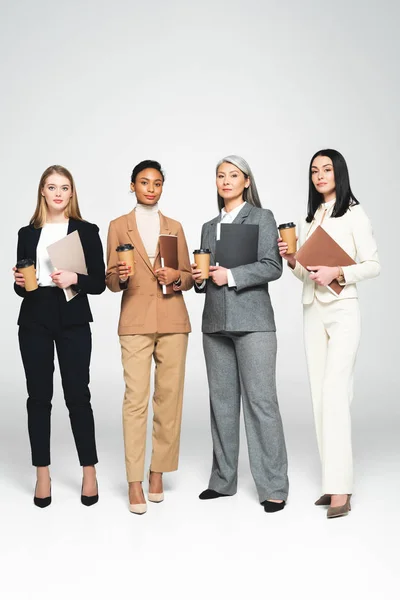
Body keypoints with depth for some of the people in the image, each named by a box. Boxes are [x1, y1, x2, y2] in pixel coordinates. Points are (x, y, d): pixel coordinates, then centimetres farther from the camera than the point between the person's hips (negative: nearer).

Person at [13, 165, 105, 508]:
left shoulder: (87, 231, 4)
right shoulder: (28, 234, 12)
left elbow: (99, 283, 1)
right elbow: (20, 285, 15)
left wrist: (74, 279, -17)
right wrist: (19, 283, -7)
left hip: (73, 322, -2)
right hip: (35, 322, 3)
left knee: (77, 396, -1)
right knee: (39, 397, 5)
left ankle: (89, 473, 12)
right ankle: (43, 475, 15)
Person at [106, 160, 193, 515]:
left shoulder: (174, 227, 15)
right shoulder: (118, 226, 10)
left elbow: (189, 276, 14)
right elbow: (111, 282, 6)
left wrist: (176, 278, -7)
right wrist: (120, 276, -15)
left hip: (172, 320, 2)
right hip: (136, 321, -2)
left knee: (169, 397, 1)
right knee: (136, 398, -8)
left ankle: (158, 472, 13)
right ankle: (134, 482, -2)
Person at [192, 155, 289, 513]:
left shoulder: (262, 218, 5)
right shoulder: (209, 227, 19)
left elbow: (273, 266, -6)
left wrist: (231, 276, -15)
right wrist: (199, 277, 0)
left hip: (252, 321, -5)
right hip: (216, 322, 5)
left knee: (260, 400, -7)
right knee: (222, 401, 8)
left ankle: (273, 487, 1)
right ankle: (223, 480, 17)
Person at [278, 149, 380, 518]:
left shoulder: (353, 214, -2)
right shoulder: (308, 219, 16)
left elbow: (373, 265, -5)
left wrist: (338, 272, -19)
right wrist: (292, 261, -2)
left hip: (342, 310, -6)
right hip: (312, 311, 7)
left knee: (334, 393, -16)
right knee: (321, 395, 5)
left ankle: (340, 489, -14)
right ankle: (335, 482, 12)